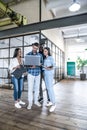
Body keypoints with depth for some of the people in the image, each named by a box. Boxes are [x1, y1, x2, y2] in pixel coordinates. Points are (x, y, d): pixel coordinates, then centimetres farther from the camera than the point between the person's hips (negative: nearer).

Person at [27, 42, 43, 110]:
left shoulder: (40, 55, 5)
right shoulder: (28, 54, -1)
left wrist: (37, 65, -16)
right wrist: (30, 66, -22)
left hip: (38, 73, 3)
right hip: (30, 73, -2)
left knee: (37, 88, 11)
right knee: (30, 88, 0)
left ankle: (36, 101, 28)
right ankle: (30, 103, 15)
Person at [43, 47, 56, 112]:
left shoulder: (51, 58, -6)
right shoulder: (44, 58, 15)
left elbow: (53, 65, -17)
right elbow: (44, 66, 14)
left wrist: (50, 68, -34)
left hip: (50, 74, -8)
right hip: (45, 73, 8)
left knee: (50, 88, -10)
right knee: (48, 88, 10)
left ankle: (54, 104, -2)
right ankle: (51, 101, 22)